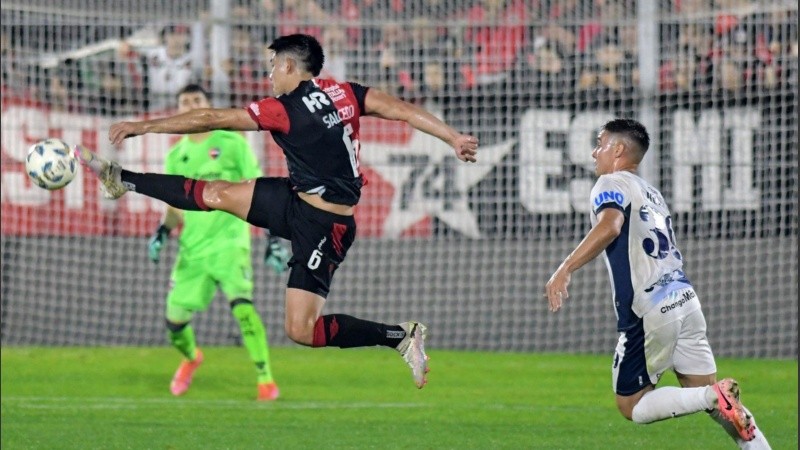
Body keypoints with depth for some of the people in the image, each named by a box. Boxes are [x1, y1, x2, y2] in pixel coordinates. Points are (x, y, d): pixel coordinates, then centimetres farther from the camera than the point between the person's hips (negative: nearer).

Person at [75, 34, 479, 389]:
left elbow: (209, 120, -13)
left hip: (323, 226, -9)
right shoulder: (344, 93, 0)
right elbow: (402, 110, -10)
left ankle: (402, 337, -3)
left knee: (302, 329, -8)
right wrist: (453, 138, -9)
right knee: (213, 194, 8)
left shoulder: (285, 110, -18)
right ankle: (120, 180, 18)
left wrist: (142, 126, -7)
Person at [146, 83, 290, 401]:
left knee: (241, 304, -25)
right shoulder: (176, 157, 12)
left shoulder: (232, 143, 0)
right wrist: (161, 234, 2)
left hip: (229, 240, -4)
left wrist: (273, 238, -6)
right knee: (175, 319, 1)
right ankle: (191, 357, 35)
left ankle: (265, 379, -20)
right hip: (192, 247, 4)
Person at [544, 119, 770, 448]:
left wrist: (565, 269, -29)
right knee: (712, 399, 12)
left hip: (650, 311, -8)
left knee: (631, 406, 4)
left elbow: (610, 225, -23)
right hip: (684, 298, 8)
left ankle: (714, 397, -14)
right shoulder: (651, 193, 23)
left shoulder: (612, 183, -1)